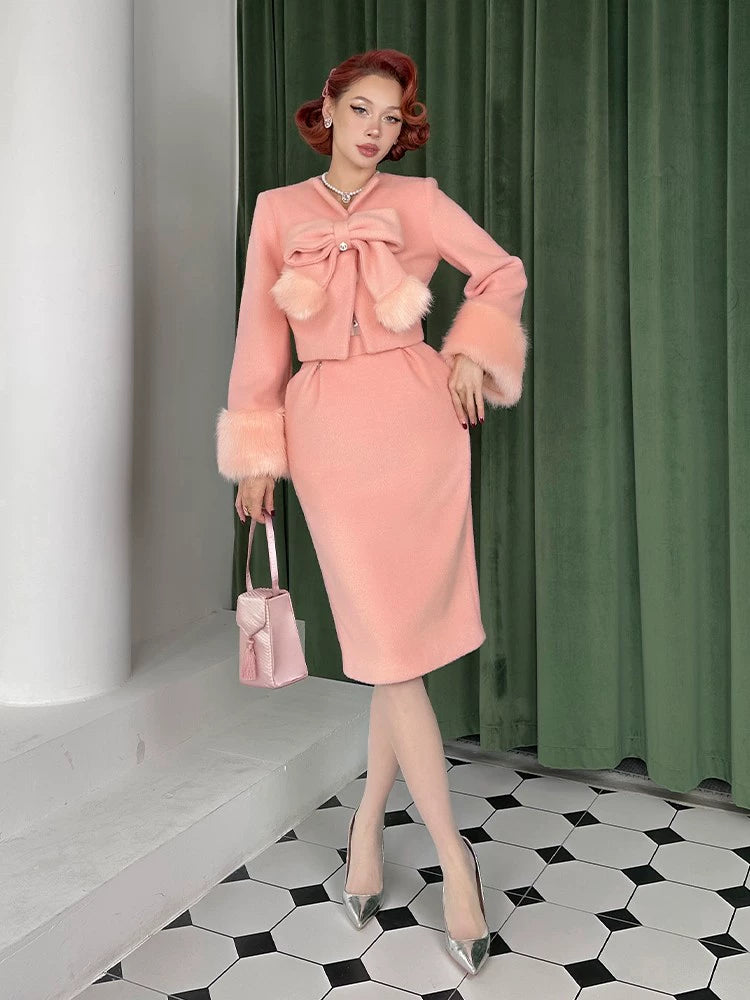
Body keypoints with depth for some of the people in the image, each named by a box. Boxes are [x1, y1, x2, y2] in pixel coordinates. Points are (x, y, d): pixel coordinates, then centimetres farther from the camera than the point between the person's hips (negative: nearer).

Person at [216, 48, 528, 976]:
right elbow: (261, 334, 8)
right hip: (329, 431, 0)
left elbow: (502, 272, 13)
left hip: (417, 423, 1)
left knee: (403, 637, 1)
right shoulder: (278, 210, 10)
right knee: (388, 643, -3)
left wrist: (469, 353, 1)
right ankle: (454, 858, 7)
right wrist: (257, 453, 6)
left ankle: (368, 823, 23)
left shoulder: (418, 200, 9)